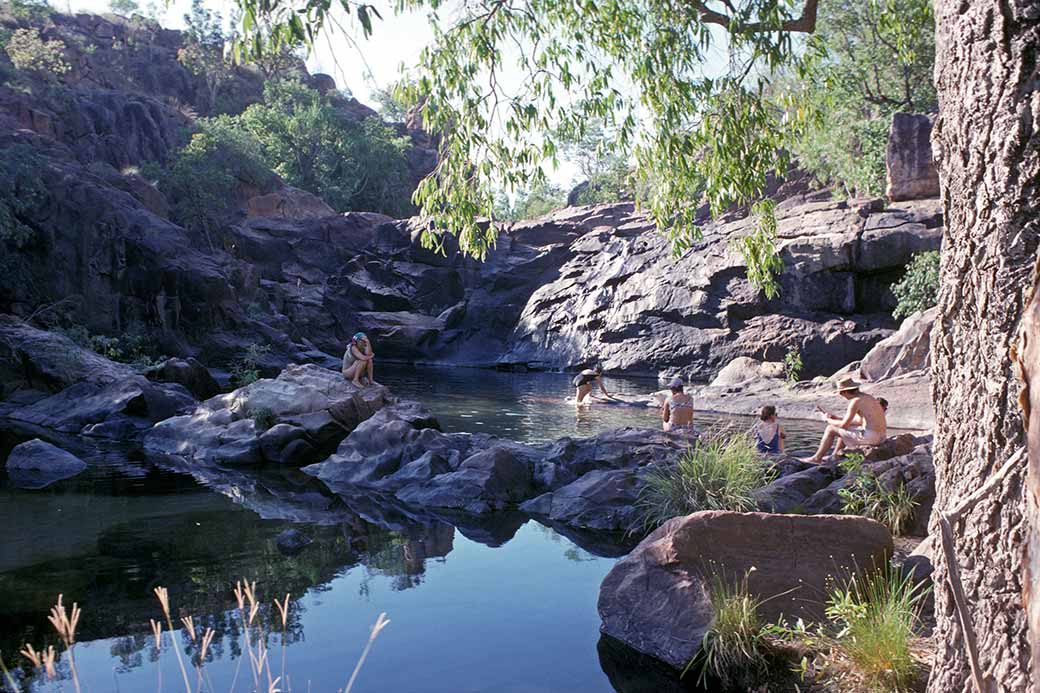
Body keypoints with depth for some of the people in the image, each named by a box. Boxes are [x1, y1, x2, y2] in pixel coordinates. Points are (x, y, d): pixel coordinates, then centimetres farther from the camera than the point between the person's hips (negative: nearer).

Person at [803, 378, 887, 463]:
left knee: (831, 429, 4)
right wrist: (837, 418, 20)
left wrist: (828, 420, 5)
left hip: (870, 436, -9)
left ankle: (817, 458, 16)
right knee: (844, 430, 33)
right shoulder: (867, 397, 16)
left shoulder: (855, 401, -15)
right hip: (881, 436, 9)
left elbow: (844, 425, -14)